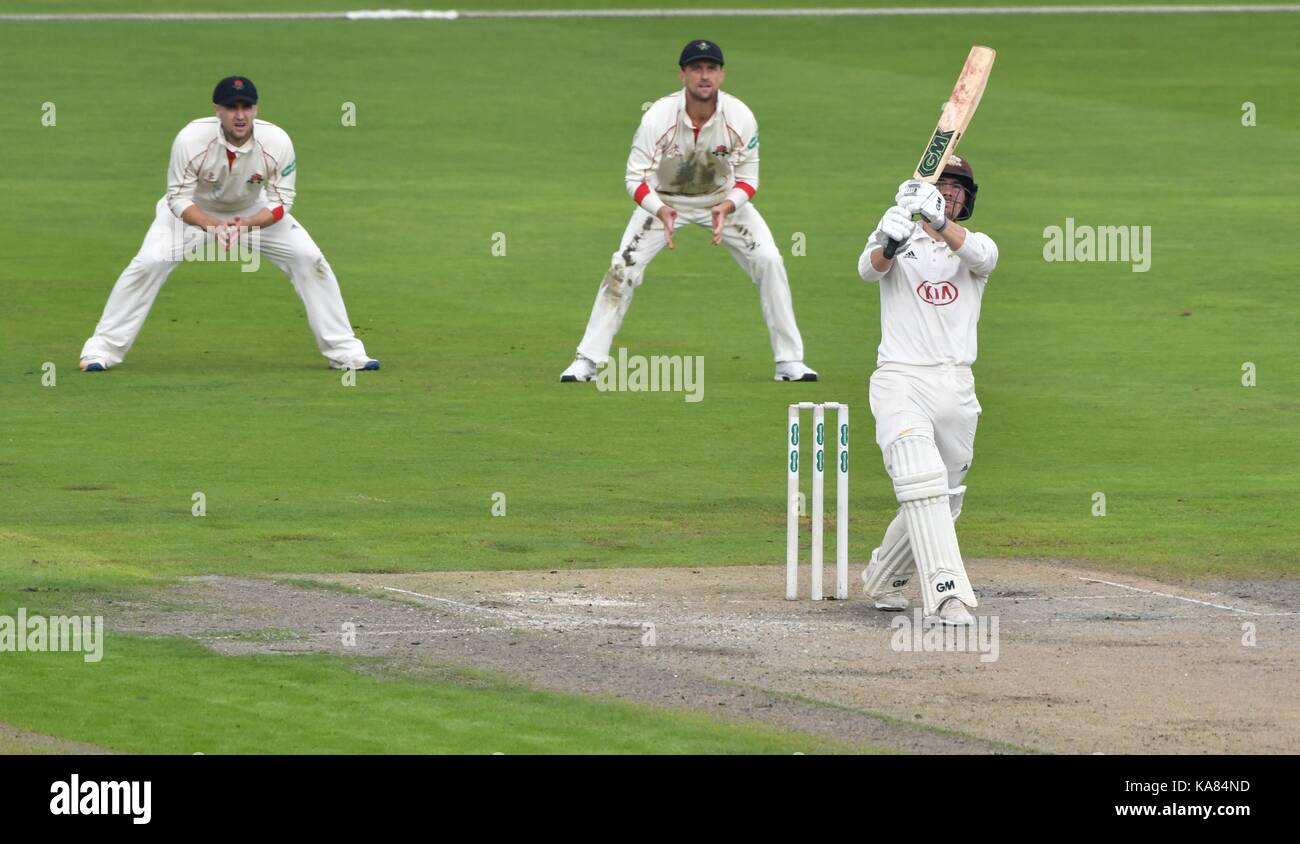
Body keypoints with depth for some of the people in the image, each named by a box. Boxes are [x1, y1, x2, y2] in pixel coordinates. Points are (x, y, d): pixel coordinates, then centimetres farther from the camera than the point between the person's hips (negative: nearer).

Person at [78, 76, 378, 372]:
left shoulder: (277, 142, -28)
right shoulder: (190, 139, -33)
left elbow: (281, 200, -20)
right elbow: (179, 198, -25)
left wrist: (248, 224, -39)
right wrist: (212, 226, -43)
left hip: (255, 211, 2)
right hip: (196, 211, -2)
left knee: (309, 259, -11)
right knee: (149, 262, -21)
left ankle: (343, 350, 2)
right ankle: (102, 349, -9)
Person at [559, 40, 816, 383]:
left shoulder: (740, 117, -24)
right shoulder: (658, 117, -28)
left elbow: (747, 179, -13)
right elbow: (636, 178, -21)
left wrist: (726, 209, -34)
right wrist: (661, 212, -39)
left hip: (724, 198, 1)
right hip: (664, 199, -1)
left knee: (768, 261, -12)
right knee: (623, 268, -15)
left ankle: (789, 361, 0)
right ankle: (587, 362, -6)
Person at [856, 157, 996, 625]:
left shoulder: (977, 246, 10)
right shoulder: (899, 242, 6)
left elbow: (978, 254, -16)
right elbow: (870, 268, -17)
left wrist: (939, 220, -37)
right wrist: (889, 243, -41)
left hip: (956, 389, 4)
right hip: (900, 382, -4)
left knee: (944, 499, 12)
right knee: (923, 482, -23)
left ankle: (882, 576, 34)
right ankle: (947, 594, -31)